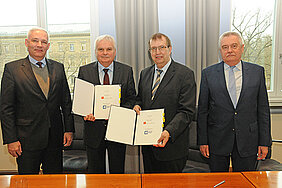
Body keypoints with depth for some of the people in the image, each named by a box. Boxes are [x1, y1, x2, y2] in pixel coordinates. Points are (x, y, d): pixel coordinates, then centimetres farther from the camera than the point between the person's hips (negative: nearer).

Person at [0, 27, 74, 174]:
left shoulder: (58, 68, 7)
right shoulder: (12, 69, -3)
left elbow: (66, 102, 9)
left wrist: (69, 129, 4)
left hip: (55, 139, 3)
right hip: (27, 139, -3)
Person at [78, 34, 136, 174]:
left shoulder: (127, 71, 1)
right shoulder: (84, 71, 1)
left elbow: (132, 98, 0)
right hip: (94, 129, 1)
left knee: (117, 171, 14)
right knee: (95, 172, 15)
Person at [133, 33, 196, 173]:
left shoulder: (185, 74, -10)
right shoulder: (144, 73, 10)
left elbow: (186, 111, -15)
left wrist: (169, 132, -28)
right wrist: (137, 105, -3)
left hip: (171, 146, -5)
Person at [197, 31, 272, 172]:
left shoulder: (257, 71, 4)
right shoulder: (208, 73, 1)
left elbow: (263, 109, 5)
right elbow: (202, 110, 1)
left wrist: (264, 142, 2)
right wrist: (203, 141, -2)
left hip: (248, 142, 1)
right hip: (217, 142, 0)